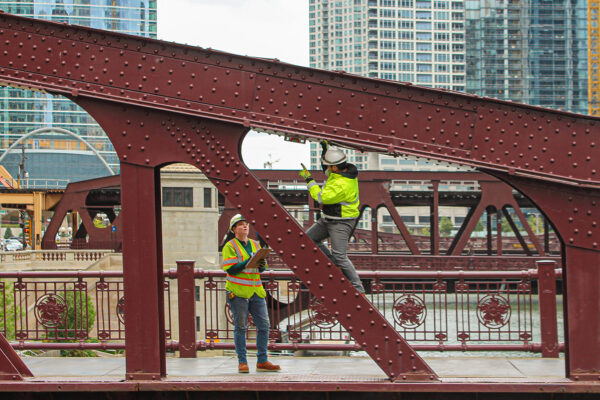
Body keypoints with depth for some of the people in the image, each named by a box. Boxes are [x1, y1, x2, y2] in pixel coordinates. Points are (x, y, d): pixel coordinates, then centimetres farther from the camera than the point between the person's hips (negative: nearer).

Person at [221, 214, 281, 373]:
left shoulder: (255, 245, 14)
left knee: (264, 325, 2)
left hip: (256, 291, 6)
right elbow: (230, 269, -12)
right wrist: (247, 263, -20)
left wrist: (262, 265, -8)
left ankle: (262, 361, 9)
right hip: (237, 292, -6)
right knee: (240, 327, -3)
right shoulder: (230, 246, -3)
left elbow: (262, 269, 15)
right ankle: (242, 362, 3)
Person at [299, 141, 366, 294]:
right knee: (308, 239, 17)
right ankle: (334, 265, 23)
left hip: (341, 223, -10)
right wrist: (327, 148, 1)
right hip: (328, 219, 10)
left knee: (340, 257, -12)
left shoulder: (342, 185, -32)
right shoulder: (345, 169, -3)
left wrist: (309, 180, -17)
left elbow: (321, 197, -26)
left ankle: (358, 289, -4)